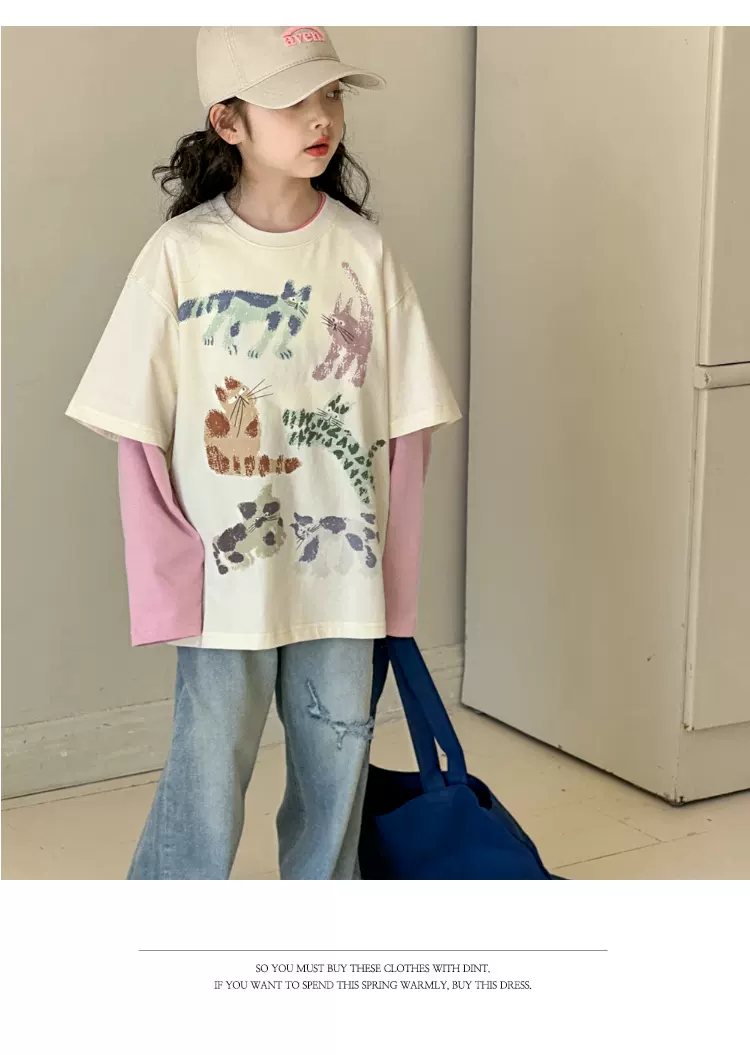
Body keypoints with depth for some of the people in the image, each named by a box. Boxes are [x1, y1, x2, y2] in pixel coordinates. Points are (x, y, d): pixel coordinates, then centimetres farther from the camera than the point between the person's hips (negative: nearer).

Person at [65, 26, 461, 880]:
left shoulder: (362, 249, -2)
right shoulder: (181, 253, -8)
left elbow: (406, 424, 1)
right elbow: (139, 432, -5)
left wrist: (392, 571, 0)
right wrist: (171, 577, -8)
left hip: (341, 576, 3)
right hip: (225, 578, -2)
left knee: (334, 778, 15)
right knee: (206, 785, 5)